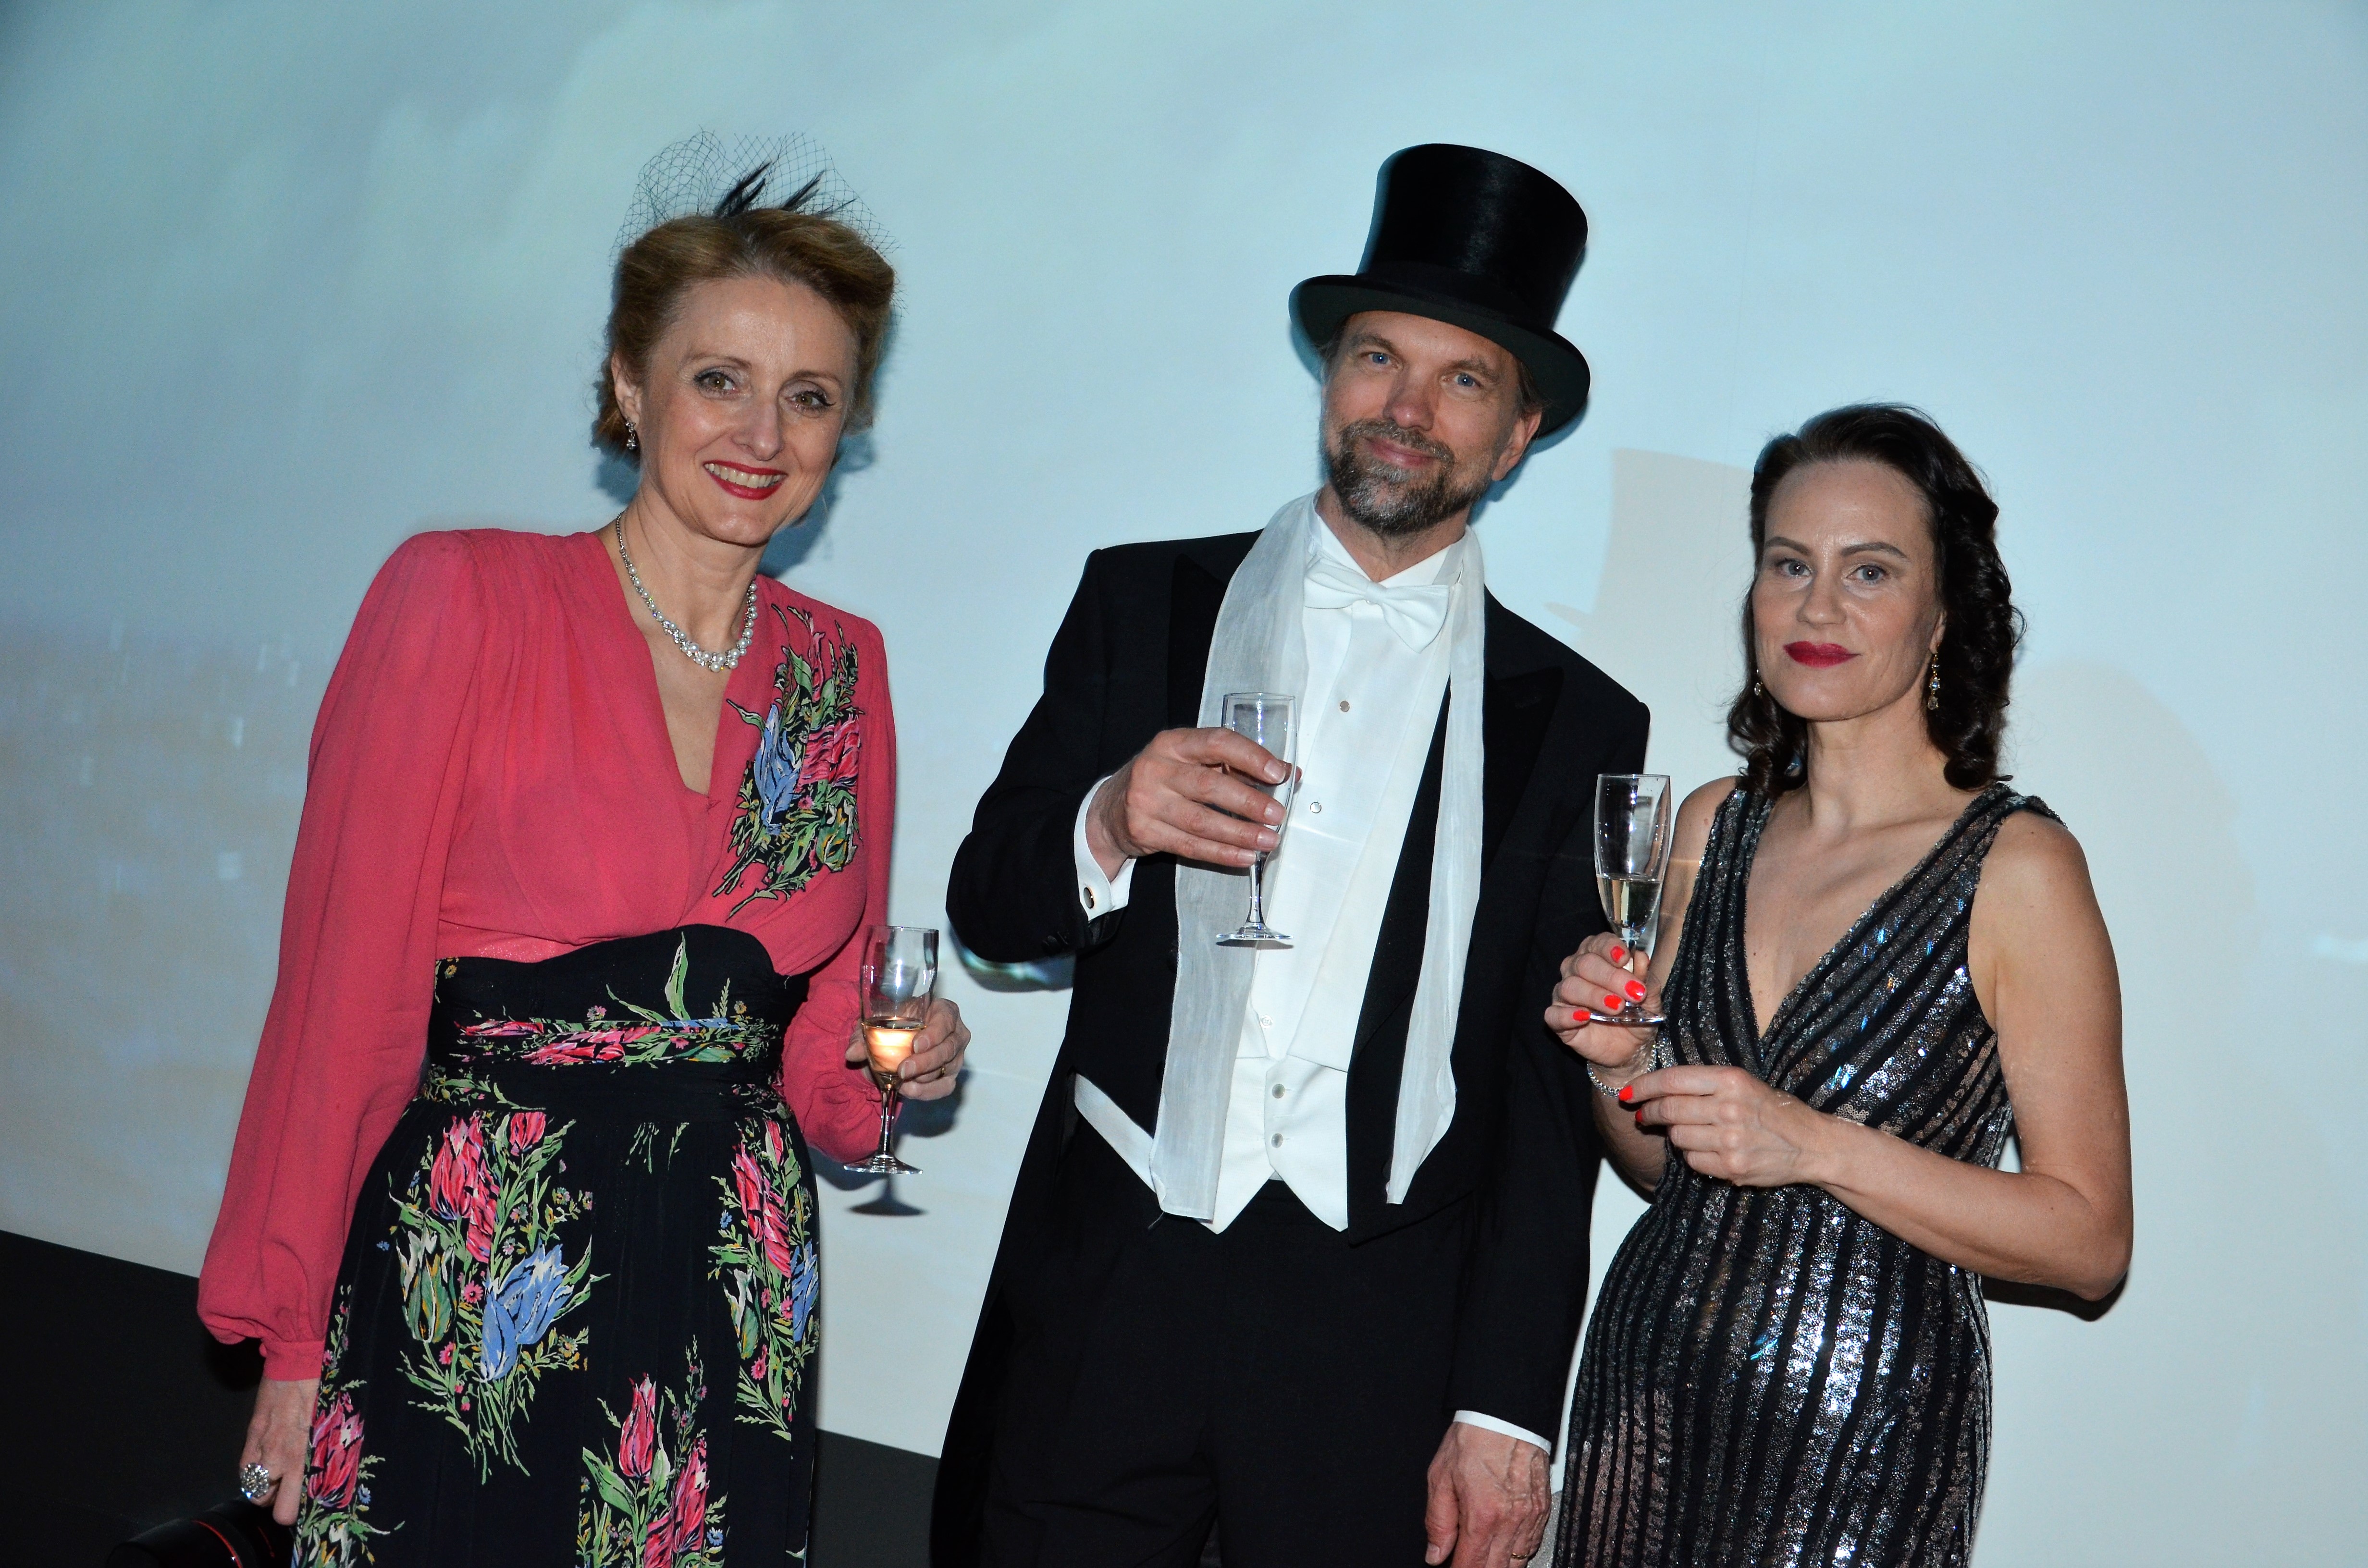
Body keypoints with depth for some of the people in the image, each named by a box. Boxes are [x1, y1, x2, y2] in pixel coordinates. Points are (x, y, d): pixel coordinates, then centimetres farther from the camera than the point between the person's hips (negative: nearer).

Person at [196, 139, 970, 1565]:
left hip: (737, 1309, 4)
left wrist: (883, 1067, -5)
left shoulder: (843, 670, 6)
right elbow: (347, 982, -7)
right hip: (466, 1291, -4)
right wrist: (291, 1331, -6)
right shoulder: (463, 600, -8)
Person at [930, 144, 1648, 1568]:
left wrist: (1505, 1411, -2)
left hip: (1382, 1343, -1)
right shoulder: (1141, 605, 7)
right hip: (1104, 1296, 1)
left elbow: (1555, 1092, 2)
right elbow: (988, 906, 7)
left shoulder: (1577, 725, 4)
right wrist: (1107, 827, -15)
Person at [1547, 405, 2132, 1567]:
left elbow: (2090, 1240, -12)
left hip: (1863, 1420, -4)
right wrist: (1618, 1066, -9)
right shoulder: (1710, 825, 3)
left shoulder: (2017, 863, -12)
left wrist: (1820, 1148, -21)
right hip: (1650, 1372, 5)